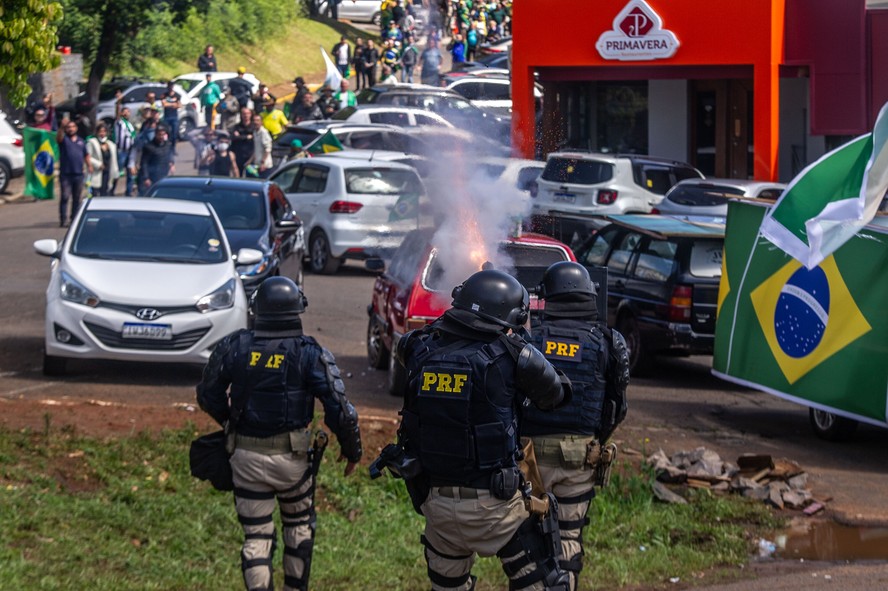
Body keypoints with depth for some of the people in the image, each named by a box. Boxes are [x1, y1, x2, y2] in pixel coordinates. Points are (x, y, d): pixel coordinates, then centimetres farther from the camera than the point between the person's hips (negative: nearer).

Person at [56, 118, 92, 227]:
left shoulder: (81, 141, 17)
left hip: (78, 174, 4)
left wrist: (89, 165, 7)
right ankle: (63, 220, -10)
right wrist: (62, 126, -39)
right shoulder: (64, 139, 2)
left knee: (76, 199, 8)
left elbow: (86, 155, 22)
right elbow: (58, 137, -22)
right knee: (65, 197, -9)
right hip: (65, 174, -4)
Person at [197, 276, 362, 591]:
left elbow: (208, 396, 6)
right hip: (292, 458, -1)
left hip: (246, 456, 1)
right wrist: (352, 450, 3)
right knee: (299, 525, 22)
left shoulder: (234, 347, -6)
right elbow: (340, 409, -14)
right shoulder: (310, 354, -13)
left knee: (256, 537, 7)